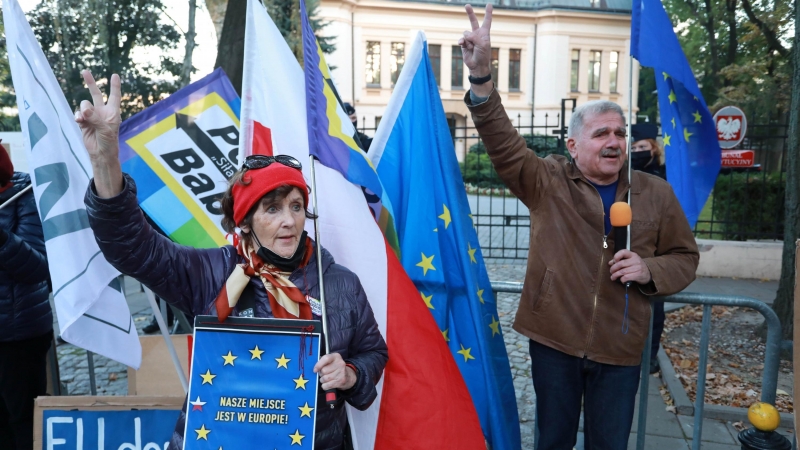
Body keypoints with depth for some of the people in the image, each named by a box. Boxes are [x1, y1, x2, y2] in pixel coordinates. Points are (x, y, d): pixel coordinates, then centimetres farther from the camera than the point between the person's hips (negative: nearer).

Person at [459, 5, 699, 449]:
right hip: (553, 338, -1)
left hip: (619, 346, 2)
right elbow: (504, 144, -19)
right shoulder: (547, 181, -4)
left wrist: (650, 269, -13)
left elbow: (685, 257, 10)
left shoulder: (656, 194, 3)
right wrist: (481, 77, -33)